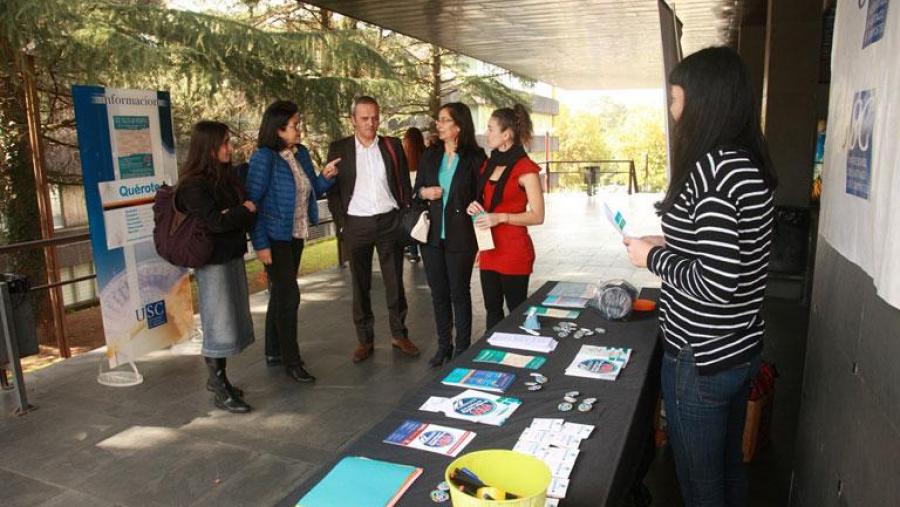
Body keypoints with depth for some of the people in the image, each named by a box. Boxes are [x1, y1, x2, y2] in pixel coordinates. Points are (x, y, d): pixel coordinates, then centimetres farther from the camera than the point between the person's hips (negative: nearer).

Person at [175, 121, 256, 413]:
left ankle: (217, 378, 28)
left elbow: (244, 212, 7)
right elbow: (217, 222, -23)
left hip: (233, 255, 8)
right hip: (212, 262, -8)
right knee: (219, 325, -1)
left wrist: (234, 214, -14)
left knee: (232, 321, 13)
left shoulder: (226, 176, 9)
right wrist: (245, 210, -8)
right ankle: (220, 392, 11)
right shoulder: (193, 186, -16)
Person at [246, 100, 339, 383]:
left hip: (296, 236, 7)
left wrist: (325, 177, -8)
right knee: (289, 295, -5)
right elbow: (253, 202, -15)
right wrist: (260, 243, -17)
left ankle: (274, 352, 29)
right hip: (275, 238, -7)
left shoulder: (301, 154, 5)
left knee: (280, 293, 15)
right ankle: (291, 361, 7)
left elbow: (311, 192, 12)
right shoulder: (264, 158, -15)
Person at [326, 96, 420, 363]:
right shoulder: (338, 149, 0)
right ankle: (365, 339, 19)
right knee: (360, 285, 8)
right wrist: (343, 218, -5)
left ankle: (399, 334, 21)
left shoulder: (393, 145, 4)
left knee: (395, 282, 8)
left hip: (390, 221, 1)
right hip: (357, 224, 0)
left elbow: (404, 184, 7)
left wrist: (405, 216, 1)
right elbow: (332, 188, 2)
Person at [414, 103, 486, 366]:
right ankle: (443, 346, 26)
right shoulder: (430, 154, 7)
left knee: (459, 293, 6)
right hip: (432, 235, 4)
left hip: (460, 237, -4)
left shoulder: (475, 157, -5)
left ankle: (462, 348, 20)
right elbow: (416, 189, 15)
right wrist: (425, 192, -8)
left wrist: (480, 240, -11)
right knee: (438, 292, 12)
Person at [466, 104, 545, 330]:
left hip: (514, 252, -7)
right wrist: (476, 207, 2)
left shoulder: (525, 168, -12)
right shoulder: (489, 164, 11)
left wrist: (501, 217, -23)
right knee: (492, 310, 13)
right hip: (489, 250, 7)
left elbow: (537, 216, -14)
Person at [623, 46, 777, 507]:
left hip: (701, 358, -9)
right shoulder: (750, 164, 5)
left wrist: (653, 257, -13)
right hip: (741, 348, 9)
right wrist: (670, 245, 12)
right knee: (729, 469, 25)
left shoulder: (711, 167, -23)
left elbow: (715, 285, -27)